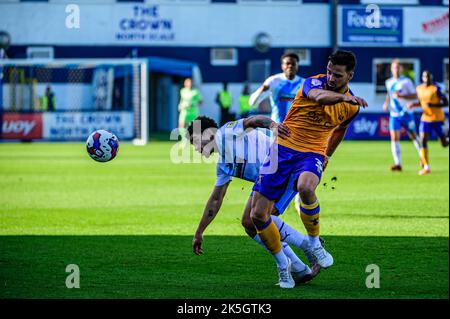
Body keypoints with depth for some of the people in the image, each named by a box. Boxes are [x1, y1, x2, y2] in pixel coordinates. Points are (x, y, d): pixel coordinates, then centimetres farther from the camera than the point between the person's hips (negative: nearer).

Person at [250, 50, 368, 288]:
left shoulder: (351, 106, 3)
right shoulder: (314, 82, -9)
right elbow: (320, 97, -35)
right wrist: (345, 97, -48)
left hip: (311, 154, 0)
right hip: (283, 149, 0)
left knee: (306, 188, -37)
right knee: (257, 215, -6)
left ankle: (315, 244, -12)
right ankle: (283, 266, 16)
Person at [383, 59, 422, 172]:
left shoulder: (406, 81, -8)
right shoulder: (389, 82, 7)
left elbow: (414, 96, -10)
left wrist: (401, 96, -22)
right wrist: (386, 103, 9)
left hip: (406, 113, -3)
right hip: (394, 115, 3)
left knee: (413, 136, 8)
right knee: (394, 138, -10)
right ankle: (397, 164, -12)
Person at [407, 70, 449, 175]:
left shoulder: (436, 88, -13)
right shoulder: (419, 89, 5)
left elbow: (445, 103, -13)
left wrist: (433, 104, -25)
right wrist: (414, 104, 2)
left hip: (438, 119, -4)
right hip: (426, 119, 4)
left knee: (445, 144, 5)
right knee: (423, 141, -15)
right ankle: (426, 167, -11)